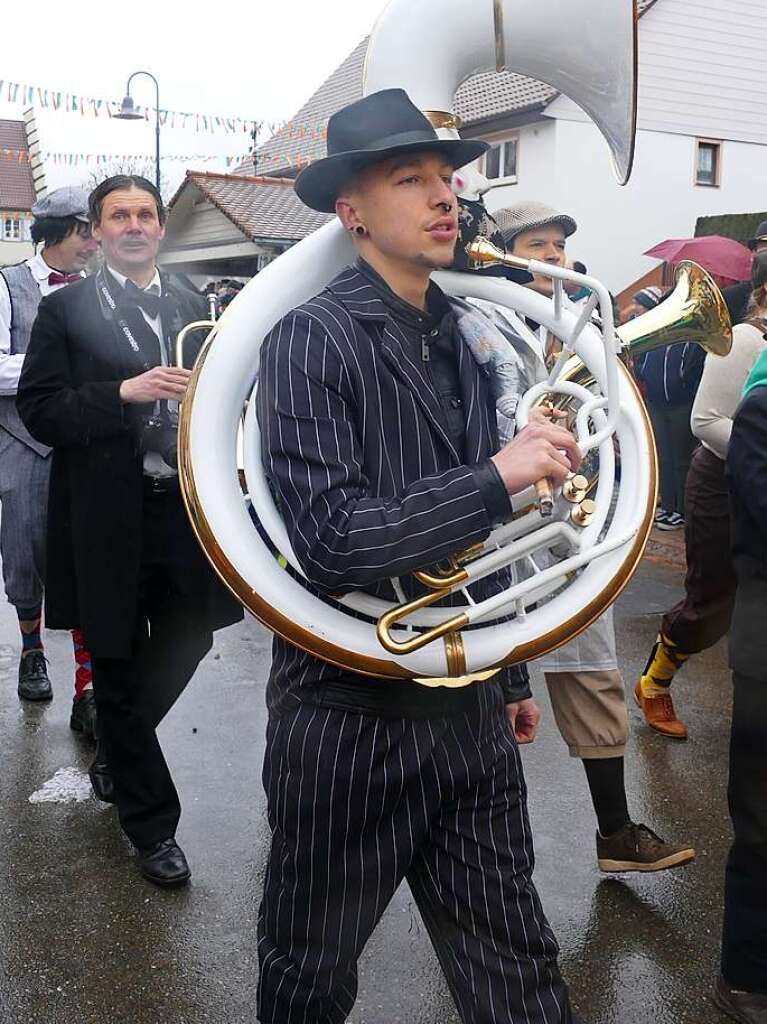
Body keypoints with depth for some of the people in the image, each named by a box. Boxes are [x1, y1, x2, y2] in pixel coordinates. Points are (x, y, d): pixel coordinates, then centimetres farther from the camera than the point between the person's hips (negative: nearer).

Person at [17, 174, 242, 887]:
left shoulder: (191, 307, 11)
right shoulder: (66, 310, -1)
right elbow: (38, 409, -9)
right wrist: (123, 393, -20)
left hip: (183, 508, 4)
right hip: (108, 518, -4)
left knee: (187, 639, 13)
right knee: (117, 670, 6)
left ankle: (117, 751, 43)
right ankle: (152, 825, 22)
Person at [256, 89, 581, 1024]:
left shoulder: (461, 342, 9)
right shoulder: (313, 340, -14)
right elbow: (331, 542, -24)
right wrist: (496, 478, -25)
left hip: (470, 712, 6)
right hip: (350, 721, -5)